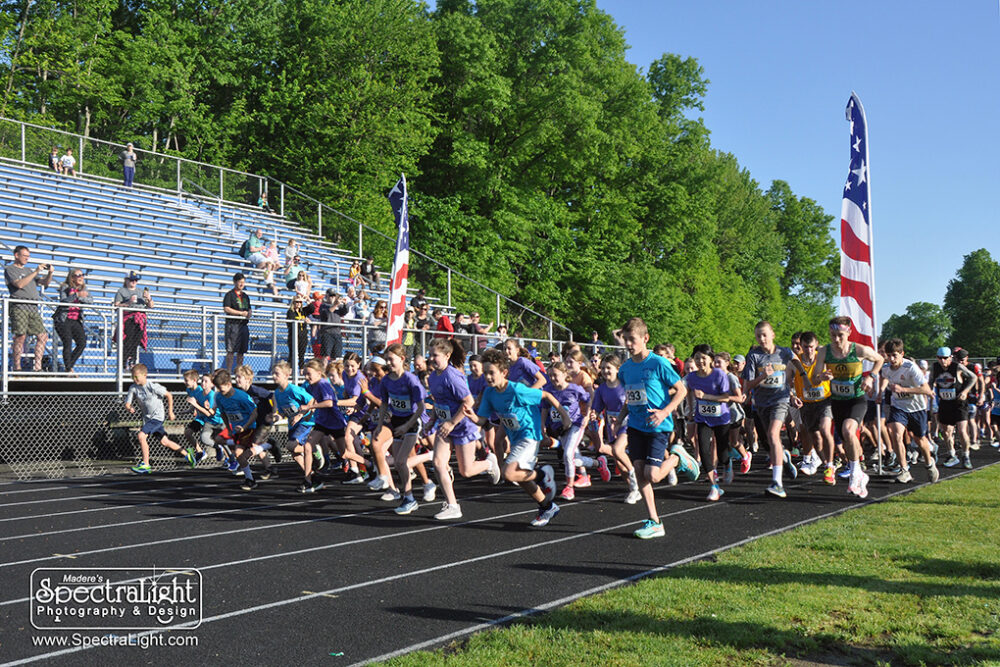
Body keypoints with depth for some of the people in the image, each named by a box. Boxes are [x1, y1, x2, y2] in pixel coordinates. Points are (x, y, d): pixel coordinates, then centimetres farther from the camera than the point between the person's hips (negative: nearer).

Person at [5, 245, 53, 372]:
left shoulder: (29, 270, 26)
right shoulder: (9, 269, 6)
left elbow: (45, 283, 21)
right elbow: (19, 284, -10)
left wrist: (50, 273, 2)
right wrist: (36, 272, -12)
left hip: (33, 307, 7)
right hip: (19, 307, -7)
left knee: (43, 336, -1)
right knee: (20, 336, -14)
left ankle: (37, 367, 1)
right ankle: (17, 368, -9)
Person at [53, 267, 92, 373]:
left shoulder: (83, 288, 13)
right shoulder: (65, 287, -2)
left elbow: (91, 300, -3)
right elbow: (63, 301, -19)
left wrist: (79, 298, -17)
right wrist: (77, 295, -26)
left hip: (76, 321, 5)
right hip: (63, 320, -5)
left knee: (82, 343, -7)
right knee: (68, 343, -14)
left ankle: (69, 366, 9)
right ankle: (68, 369, -5)